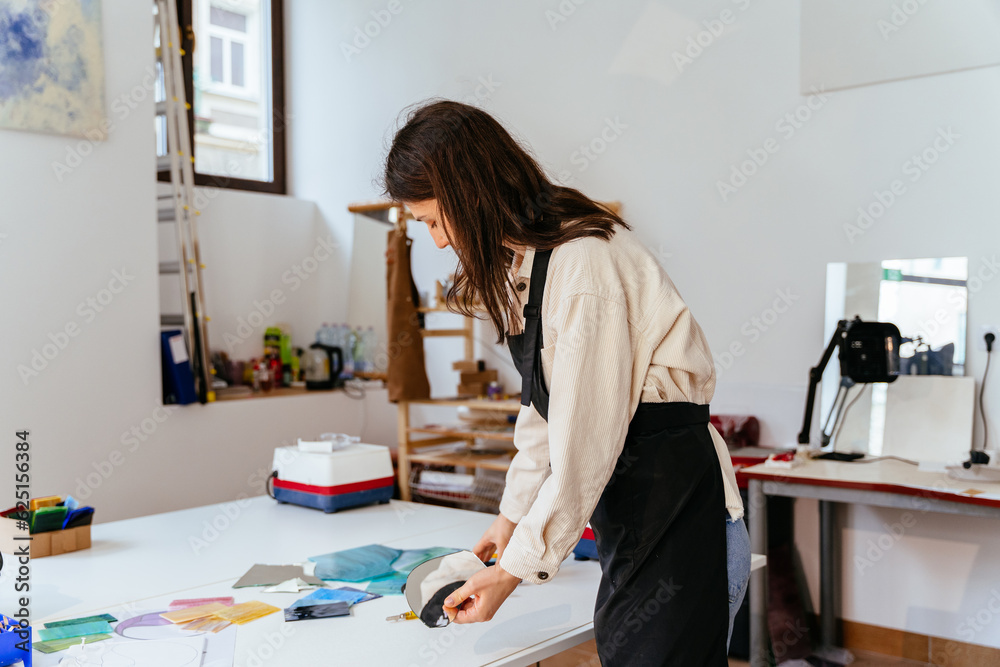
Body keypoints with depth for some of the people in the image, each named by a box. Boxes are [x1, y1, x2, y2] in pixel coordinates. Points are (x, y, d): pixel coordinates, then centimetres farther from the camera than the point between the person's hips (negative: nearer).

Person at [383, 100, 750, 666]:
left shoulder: (582, 266, -21)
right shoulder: (524, 262, 10)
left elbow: (585, 443, -20)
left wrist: (518, 567, -12)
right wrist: (515, 514, 16)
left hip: (677, 518, -9)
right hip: (629, 512, 9)